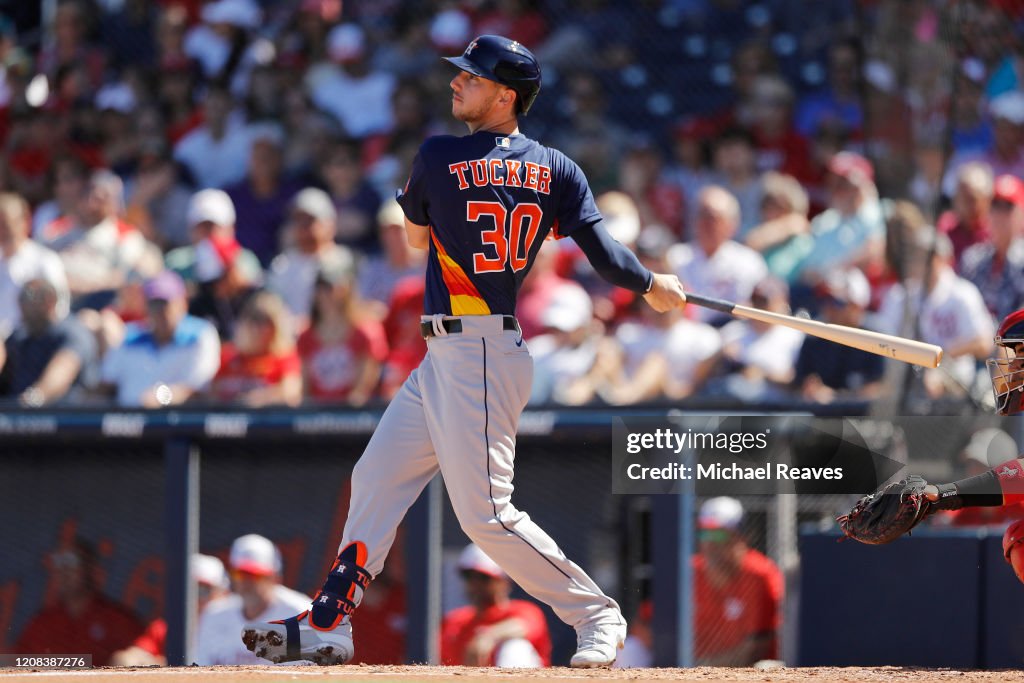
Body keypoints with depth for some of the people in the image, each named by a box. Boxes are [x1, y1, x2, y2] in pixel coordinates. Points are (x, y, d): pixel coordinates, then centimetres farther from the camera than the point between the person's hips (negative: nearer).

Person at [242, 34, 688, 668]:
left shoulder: (439, 158, -11)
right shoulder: (557, 170, 3)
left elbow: (416, 236, 6)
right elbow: (602, 247, -5)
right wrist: (655, 286, 10)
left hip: (479, 358, -9)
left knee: (485, 512, -6)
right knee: (378, 477, 12)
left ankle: (597, 614, 0)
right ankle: (328, 625, 14)